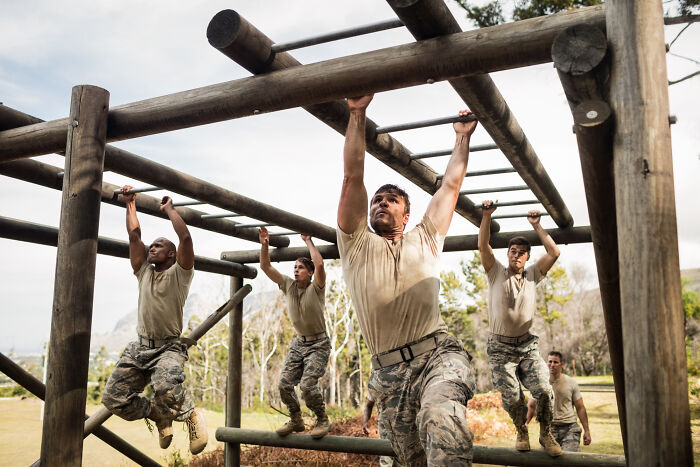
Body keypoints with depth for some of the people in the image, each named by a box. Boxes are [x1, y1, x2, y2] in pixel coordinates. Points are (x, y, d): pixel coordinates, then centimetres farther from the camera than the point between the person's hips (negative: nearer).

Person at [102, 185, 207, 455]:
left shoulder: (179, 273, 1)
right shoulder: (144, 271, 16)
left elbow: (185, 237, -12)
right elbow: (134, 234, 13)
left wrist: (169, 208, -1)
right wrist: (130, 203, 16)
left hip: (169, 347, -6)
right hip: (140, 346, 6)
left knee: (166, 388, -36)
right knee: (113, 398, -5)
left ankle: (191, 415, -5)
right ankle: (158, 415, 20)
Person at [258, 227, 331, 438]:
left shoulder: (316, 288, -12)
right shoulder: (289, 285, 2)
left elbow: (320, 264, -31)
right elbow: (265, 267, 1)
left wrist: (309, 241, -20)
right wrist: (264, 245, -11)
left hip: (318, 344, -6)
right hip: (299, 343, 6)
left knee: (307, 384, -21)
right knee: (284, 384, -3)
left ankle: (322, 420, 3)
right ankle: (296, 420, 19)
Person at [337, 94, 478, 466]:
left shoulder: (424, 241, 18)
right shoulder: (356, 245, 14)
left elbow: (451, 184, 22)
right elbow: (353, 176, 7)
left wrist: (463, 136, 27)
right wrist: (357, 115, 5)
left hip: (437, 354, -1)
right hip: (388, 371, 1)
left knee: (441, 418, -34)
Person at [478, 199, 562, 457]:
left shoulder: (532, 275, 6)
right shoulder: (496, 273, 0)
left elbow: (554, 253, -3)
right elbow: (483, 247, -14)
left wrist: (537, 226, -3)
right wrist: (486, 216, -22)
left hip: (527, 345, 2)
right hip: (500, 348, -2)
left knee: (544, 390, -12)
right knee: (512, 398, -6)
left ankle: (546, 434, 11)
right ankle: (522, 434, 21)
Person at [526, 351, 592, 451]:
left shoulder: (571, 383, 5)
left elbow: (580, 408, 10)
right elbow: (531, 406, 11)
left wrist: (587, 431, 5)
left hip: (569, 427, -1)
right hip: (548, 427, 1)